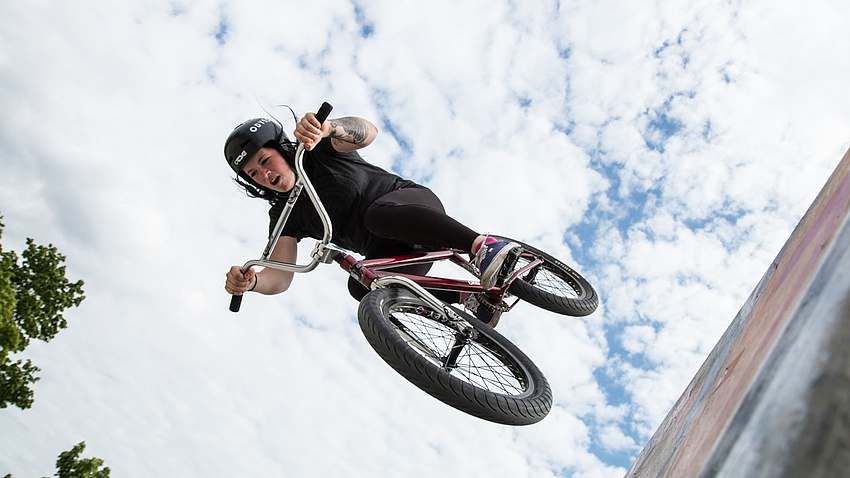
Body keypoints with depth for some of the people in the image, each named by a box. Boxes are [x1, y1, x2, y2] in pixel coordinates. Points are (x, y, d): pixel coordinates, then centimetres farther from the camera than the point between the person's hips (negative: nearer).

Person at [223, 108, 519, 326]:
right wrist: (250, 281, -31)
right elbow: (280, 278, -8)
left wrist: (329, 128, -48)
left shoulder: (321, 150, -5)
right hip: (391, 252, 4)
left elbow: (368, 132, -26)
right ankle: (470, 298, -23)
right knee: (361, 286, -29)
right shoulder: (284, 216, 3)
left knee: (377, 213, -37)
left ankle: (484, 245, -45)